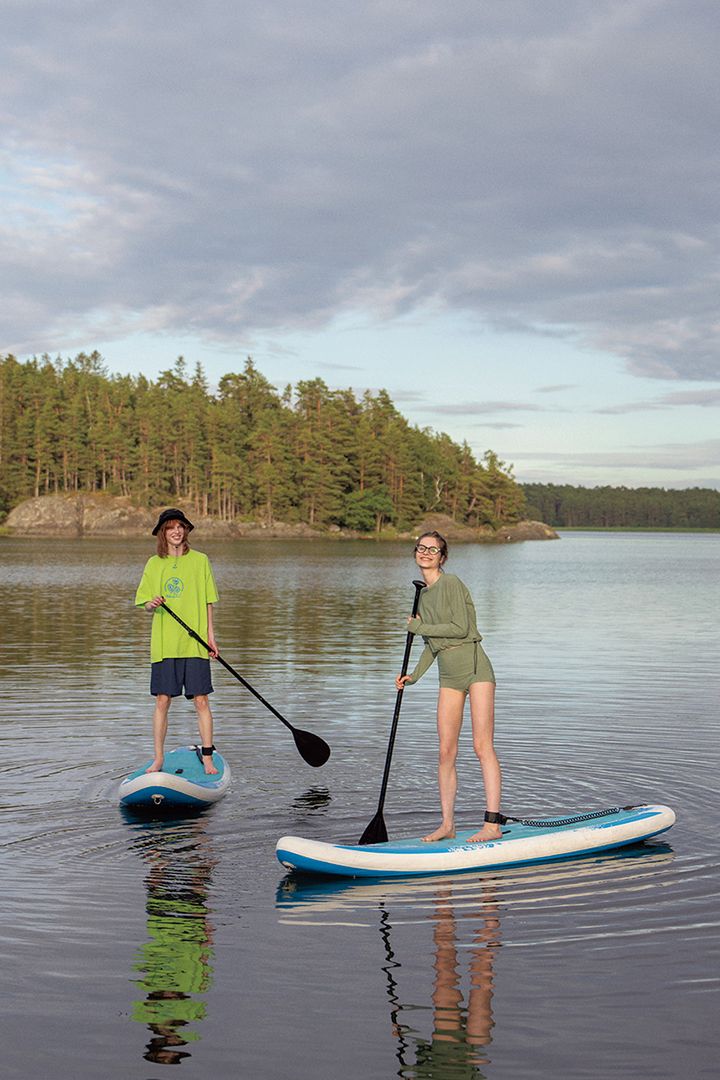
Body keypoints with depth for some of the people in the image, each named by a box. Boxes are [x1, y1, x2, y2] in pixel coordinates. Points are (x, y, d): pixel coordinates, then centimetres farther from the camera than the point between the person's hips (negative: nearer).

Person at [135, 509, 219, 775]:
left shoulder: (199, 560, 4)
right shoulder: (154, 564, 7)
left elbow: (208, 601, 7)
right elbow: (146, 606, 8)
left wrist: (210, 633, 1)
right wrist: (153, 604, -14)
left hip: (195, 643, -1)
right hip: (164, 643, 1)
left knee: (201, 700, -2)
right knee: (162, 701, 2)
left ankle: (207, 758, 5)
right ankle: (158, 759, 11)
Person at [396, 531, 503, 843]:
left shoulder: (451, 583, -7)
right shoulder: (423, 595, 16)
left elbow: (460, 628, -17)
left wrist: (419, 627, -7)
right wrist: (414, 675, 12)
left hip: (474, 667, -8)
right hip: (448, 676, 8)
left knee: (482, 745, -11)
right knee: (446, 752, 4)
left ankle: (493, 823, -13)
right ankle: (447, 824, 9)